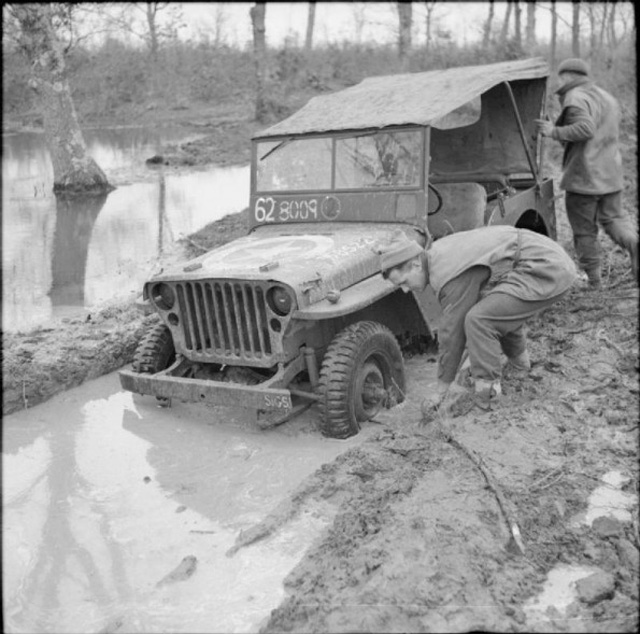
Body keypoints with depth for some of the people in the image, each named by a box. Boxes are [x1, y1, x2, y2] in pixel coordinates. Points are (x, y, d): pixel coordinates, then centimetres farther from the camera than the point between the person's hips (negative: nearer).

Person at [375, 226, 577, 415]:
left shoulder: (450, 275, -19)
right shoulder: (437, 251, 10)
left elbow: (452, 331, -13)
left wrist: (441, 391, -3)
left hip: (546, 271, -11)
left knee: (479, 319, -19)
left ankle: (486, 396, -9)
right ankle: (518, 359, 49)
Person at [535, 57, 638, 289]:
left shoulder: (576, 99, -12)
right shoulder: (608, 98, 18)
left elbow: (585, 129, -27)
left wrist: (554, 132, -18)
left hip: (583, 176, -7)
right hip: (610, 173, 8)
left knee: (584, 230, 4)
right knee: (613, 217, 15)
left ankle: (593, 279, 11)